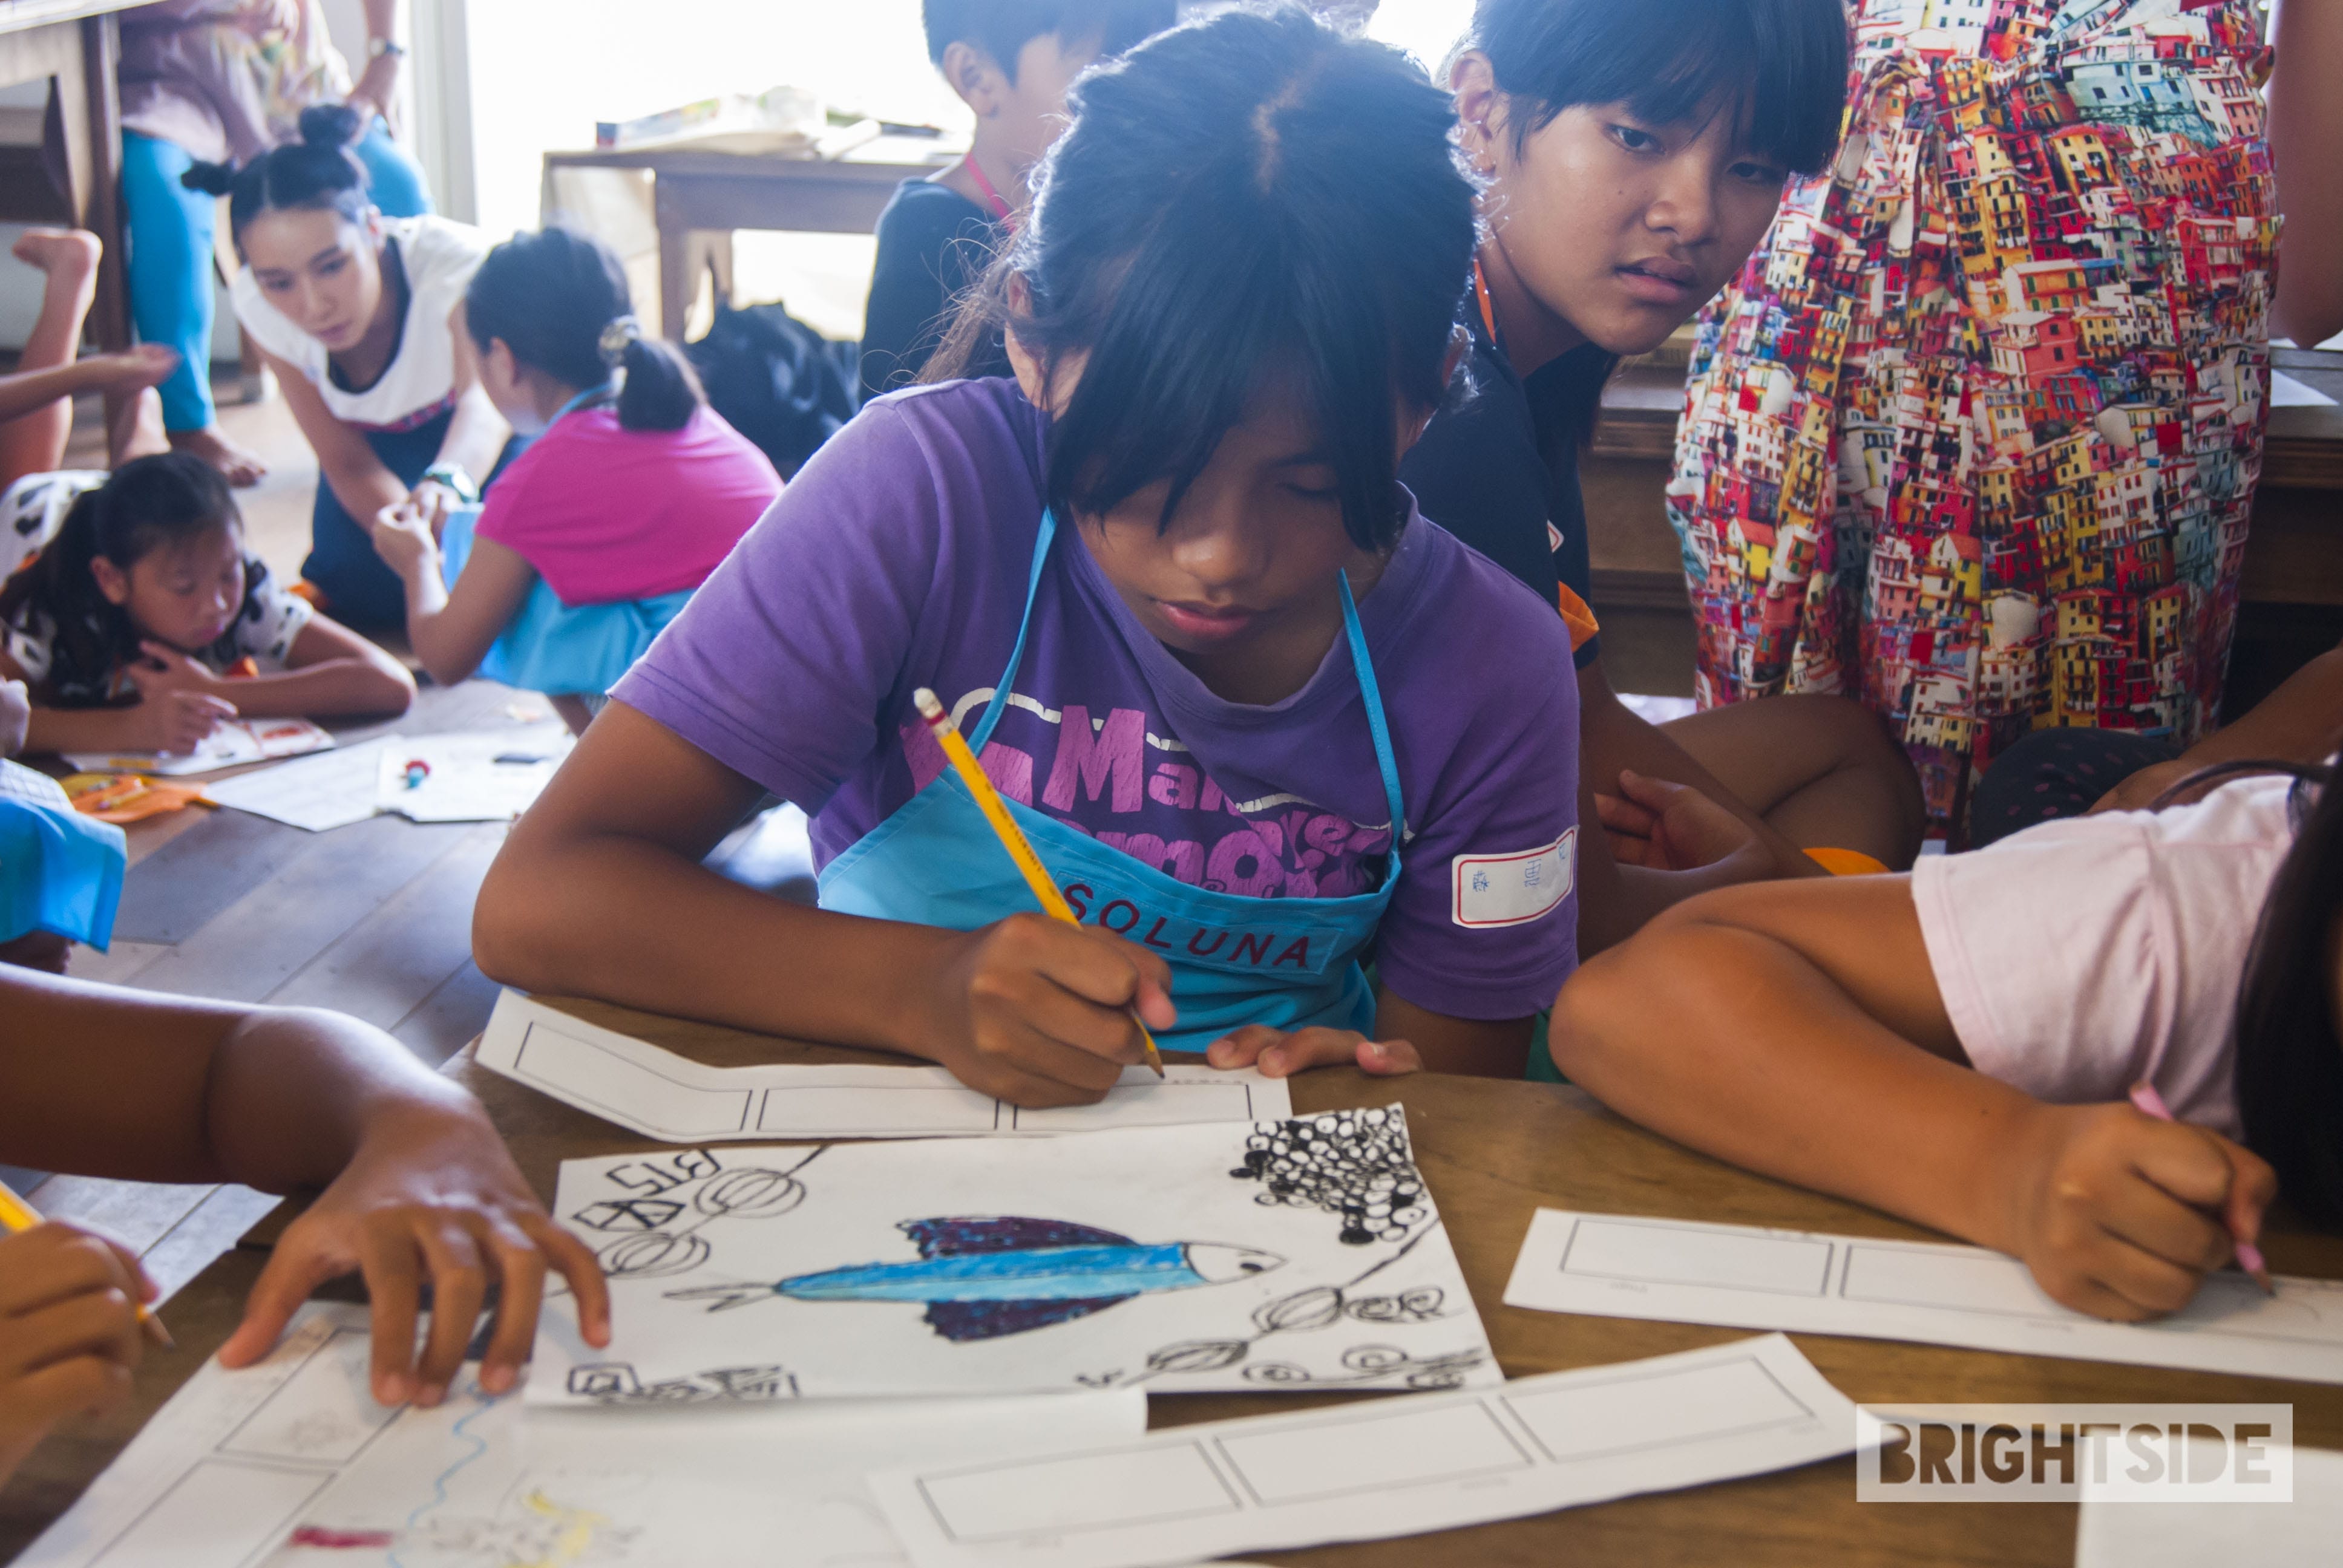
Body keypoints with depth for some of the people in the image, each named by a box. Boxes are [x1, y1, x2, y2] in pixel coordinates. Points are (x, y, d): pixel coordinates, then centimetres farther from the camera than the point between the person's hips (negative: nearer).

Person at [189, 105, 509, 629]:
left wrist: (447, 480, -82)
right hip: (381, 441, 3)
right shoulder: (259, 307, -26)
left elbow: (485, 396, -58)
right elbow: (348, 464, -19)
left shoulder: (451, 260, -39)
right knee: (355, 581, -21)